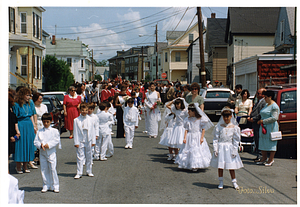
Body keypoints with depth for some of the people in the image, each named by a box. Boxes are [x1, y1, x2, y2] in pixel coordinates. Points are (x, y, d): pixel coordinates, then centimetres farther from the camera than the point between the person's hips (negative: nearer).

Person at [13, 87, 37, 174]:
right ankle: (18, 167, 8)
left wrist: (34, 126, 10)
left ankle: (25, 166, 17)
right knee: (20, 145, -2)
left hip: (29, 125, 6)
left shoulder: (30, 103, 9)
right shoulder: (16, 105, -9)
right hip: (20, 125, -6)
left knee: (28, 145, 7)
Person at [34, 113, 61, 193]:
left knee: (53, 169, -6)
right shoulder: (39, 131, 6)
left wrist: (49, 145, -16)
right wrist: (40, 145, -17)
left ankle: (55, 186, 2)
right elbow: (36, 141, 4)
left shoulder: (54, 131, -1)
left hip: (51, 153, -3)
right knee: (43, 169, 7)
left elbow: (57, 140, -5)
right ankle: (46, 185, 17)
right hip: (42, 153, 3)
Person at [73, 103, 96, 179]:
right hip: (80, 141, -2)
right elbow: (76, 132, -3)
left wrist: (93, 141, 7)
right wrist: (76, 142, -5)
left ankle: (89, 172, 22)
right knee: (80, 157, -2)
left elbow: (92, 130, 8)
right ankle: (79, 173, 2)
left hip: (88, 141, 3)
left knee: (89, 157, 10)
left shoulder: (90, 119, 3)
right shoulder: (76, 120, -5)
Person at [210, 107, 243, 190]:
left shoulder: (234, 127, -1)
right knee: (220, 166, 6)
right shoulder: (219, 126, 0)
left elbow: (236, 140, 0)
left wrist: (234, 151, -4)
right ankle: (221, 182, 18)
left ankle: (234, 182, 20)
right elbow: (215, 138, 0)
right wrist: (215, 149, -6)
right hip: (220, 147, 1)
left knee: (231, 166, 6)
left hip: (230, 148, 0)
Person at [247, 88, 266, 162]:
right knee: (256, 140, 13)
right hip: (255, 124, 10)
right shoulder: (258, 102, 19)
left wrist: (253, 119, -17)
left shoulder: (264, 102, -13)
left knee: (259, 141, -7)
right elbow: (253, 111, 26)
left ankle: (260, 156, -3)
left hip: (259, 125, -10)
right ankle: (258, 155, 19)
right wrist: (249, 117, 9)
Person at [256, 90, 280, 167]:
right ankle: (264, 158, 19)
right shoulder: (266, 105, 16)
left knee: (271, 143, -2)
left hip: (271, 127, -9)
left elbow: (274, 118, -21)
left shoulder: (274, 106, -13)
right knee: (263, 142, 10)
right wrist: (260, 121, 11)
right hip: (263, 127, 9)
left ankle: (271, 159, 6)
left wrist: (263, 121, -18)